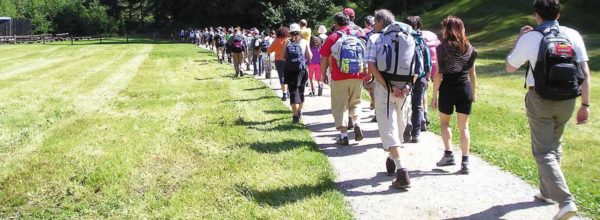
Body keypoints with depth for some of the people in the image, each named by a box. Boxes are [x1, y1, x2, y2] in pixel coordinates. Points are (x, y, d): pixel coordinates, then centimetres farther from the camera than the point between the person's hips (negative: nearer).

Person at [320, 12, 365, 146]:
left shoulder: (333, 37, -3)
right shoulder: (358, 35, 5)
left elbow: (324, 58, -1)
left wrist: (323, 73, 12)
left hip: (339, 77, -3)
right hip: (357, 76, 3)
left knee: (340, 106, 4)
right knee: (355, 102, 20)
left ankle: (343, 136, 2)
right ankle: (357, 123, -3)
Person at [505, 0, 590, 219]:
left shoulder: (530, 37, -8)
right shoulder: (573, 35, 1)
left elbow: (510, 67, 3)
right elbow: (585, 73, -2)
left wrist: (518, 40, 12)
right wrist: (585, 104, 3)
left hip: (540, 101, -4)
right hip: (567, 101, 4)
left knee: (544, 152, 0)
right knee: (554, 147, 22)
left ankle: (566, 201, -14)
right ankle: (547, 192, 34)